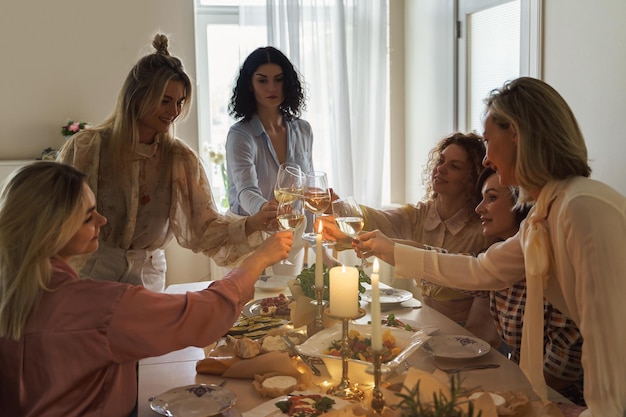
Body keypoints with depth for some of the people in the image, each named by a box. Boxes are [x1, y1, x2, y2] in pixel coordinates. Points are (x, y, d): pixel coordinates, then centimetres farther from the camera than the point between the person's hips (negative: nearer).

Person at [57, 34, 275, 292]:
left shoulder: (181, 160, -1)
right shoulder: (85, 148, -8)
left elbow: (206, 227, -7)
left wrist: (253, 224, -24)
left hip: (147, 278, 2)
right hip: (87, 277, -1)